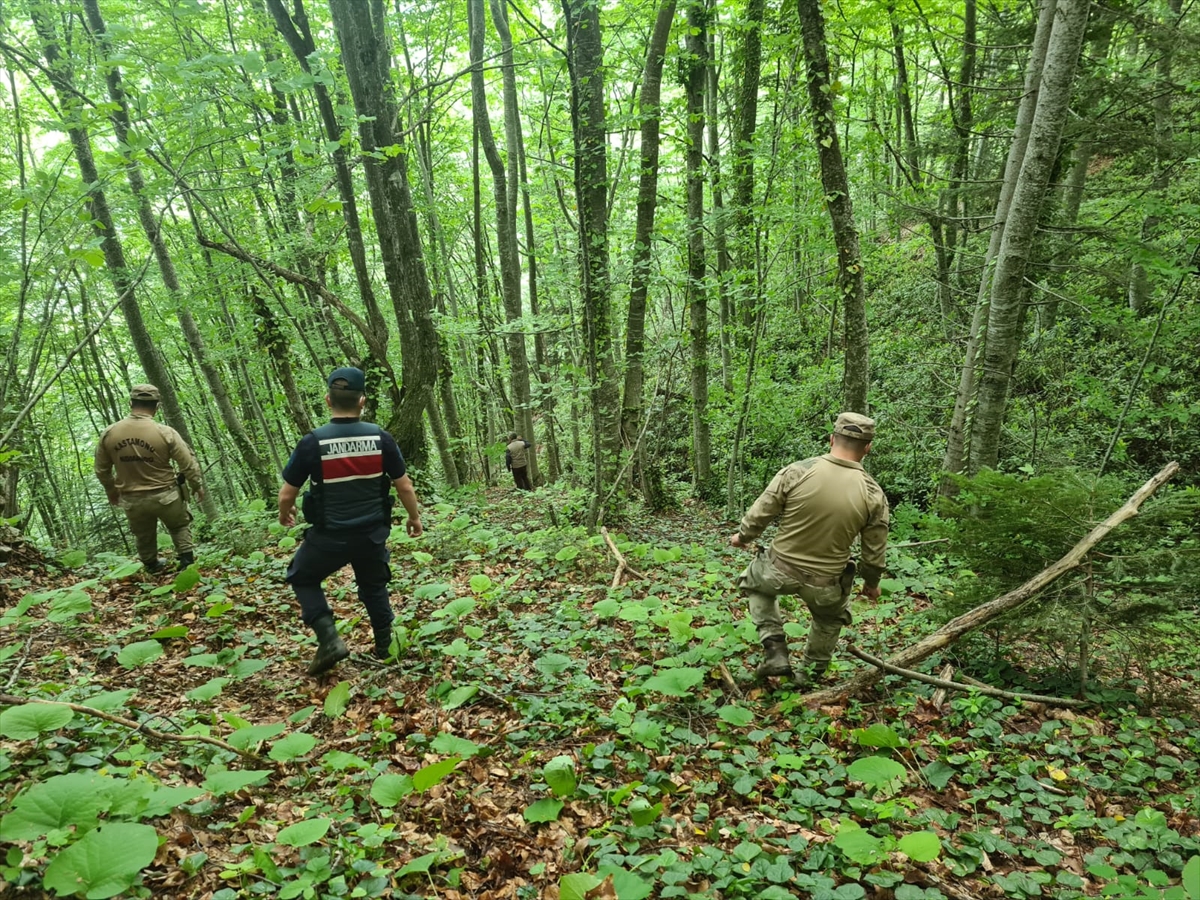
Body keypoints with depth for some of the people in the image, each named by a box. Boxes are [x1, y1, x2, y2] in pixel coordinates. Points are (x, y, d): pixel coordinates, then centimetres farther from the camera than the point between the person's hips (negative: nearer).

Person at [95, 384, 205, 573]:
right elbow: (189, 464, -12)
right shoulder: (165, 433, -18)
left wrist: (111, 491, 23)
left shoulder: (109, 433, -7)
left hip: (132, 500, 3)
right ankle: (187, 562, 19)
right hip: (165, 495, -2)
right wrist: (197, 486, 7)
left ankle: (152, 567, 42)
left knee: (143, 536, 25)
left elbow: (102, 470, 4)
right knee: (180, 526, 23)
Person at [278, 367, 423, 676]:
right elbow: (404, 486, -2)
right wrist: (415, 517, 16)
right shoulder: (381, 438, -9)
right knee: (374, 586, 24)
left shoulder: (312, 442, -14)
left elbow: (287, 493, -4)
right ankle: (385, 648, 32)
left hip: (329, 535, -2)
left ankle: (329, 639, 7)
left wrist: (284, 514, 18)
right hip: (372, 533, 3)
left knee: (303, 578, 22)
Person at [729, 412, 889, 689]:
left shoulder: (797, 471, -15)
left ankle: (774, 650, 18)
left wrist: (742, 537, 14)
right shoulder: (873, 495, -10)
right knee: (830, 619, 33)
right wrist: (872, 582, 20)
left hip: (780, 571, -1)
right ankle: (810, 676, 44)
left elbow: (760, 513, -7)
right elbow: (874, 551, 0)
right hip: (824, 584, 1)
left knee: (753, 581, 32)